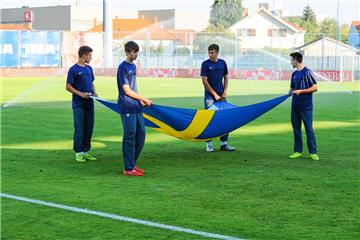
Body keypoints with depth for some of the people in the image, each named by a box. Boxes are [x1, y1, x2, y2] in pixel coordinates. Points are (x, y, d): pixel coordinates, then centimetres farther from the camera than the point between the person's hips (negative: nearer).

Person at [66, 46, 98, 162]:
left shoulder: (89, 68, 12)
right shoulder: (73, 70, -8)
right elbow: (68, 87, -8)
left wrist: (94, 92, 2)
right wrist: (80, 94, -18)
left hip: (89, 103, 7)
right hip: (78, 105, -6)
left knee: (89, 128, 9)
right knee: (79, 129, -3)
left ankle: (86, 151, 17)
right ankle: (78, 152, 4)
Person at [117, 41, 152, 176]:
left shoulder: (133, 66, 16)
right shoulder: (123, 67, -10)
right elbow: (127, 90, -13)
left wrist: (140, 101, 10)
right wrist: (144, 99, -7)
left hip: (136, 108, 9)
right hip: (127, 109, -9)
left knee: (140, 136, 10)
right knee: (129, 137, -6)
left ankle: (133, 164, 21)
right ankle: (128, 169, 0)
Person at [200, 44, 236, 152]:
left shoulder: (222, 63, 7)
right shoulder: (205, 64, -6)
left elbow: (226, 78, 14)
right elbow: (204, 81, -9)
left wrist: (225, 92, 2)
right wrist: (215, 94, -11)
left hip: (221, 95, 4)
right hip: (209, 95, -4)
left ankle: (224, 143, 12)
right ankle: (209, 144, 2)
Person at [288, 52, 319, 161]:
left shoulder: (307, 72, -8)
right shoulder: (294, 74, 14)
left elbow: (315, 88, -10)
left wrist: (300, 91, -16)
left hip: (306, 106, -7)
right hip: (295, 105, 7)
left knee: (309, 128, -5)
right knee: (296, 128, 9)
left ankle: (313, 152, -1)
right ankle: (298, 151, 16)